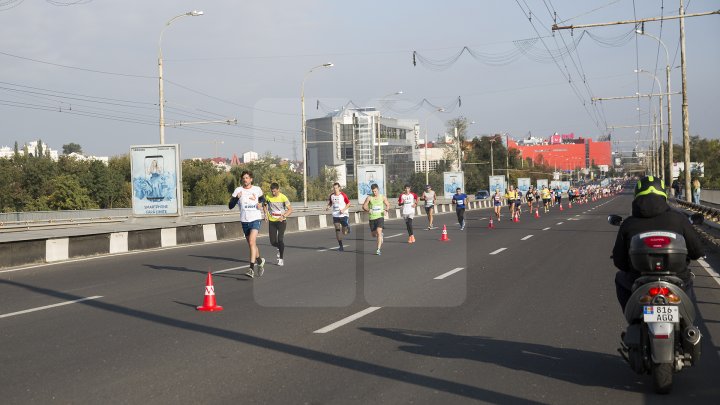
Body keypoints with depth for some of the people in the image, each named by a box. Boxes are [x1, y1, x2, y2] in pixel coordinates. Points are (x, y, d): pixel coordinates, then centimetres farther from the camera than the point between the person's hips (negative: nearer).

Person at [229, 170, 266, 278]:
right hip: (244, 220, 3)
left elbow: (262, 198, 23)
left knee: (252, 242, -20)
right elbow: (230, 206, -4)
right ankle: (260, 261, 39)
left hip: (255, 219, -3)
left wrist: (261, 203, 1)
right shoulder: (238, 190, 1)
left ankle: (252, 269, -23)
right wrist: (236, 198, -21)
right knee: (251, 244, 14)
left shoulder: (257, 189, 3)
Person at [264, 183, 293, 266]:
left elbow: (290, 209, -7)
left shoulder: (283, 197, -11)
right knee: (273, 242, 1)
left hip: (281, 221, -3)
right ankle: (279, 248, 35)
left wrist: (283, 216, -21)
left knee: (280, 239, -14)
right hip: (272, 221, 3)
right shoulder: (268, 197, -3)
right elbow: (265, 205, 17)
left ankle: (281, 259, -2)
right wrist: (266, 213, 0)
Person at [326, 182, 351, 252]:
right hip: (335, 216, 3)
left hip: (343, 215, -3)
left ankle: (348, 226, 37)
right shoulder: (331, 196, 3)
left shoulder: (343, 195, -9)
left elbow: (348, 203, -3)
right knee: (337, 230, -5)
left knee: (344, 232, 0)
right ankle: (341, 246, 3)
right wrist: (328, 206, -4)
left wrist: (343, 210, -16)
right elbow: (330, 203, 18)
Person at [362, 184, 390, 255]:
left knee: (379, 232, -19)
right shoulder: (369, 198, -3)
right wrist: (368, 210, -22)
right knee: (374, 235, 10)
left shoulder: (383, 197, 0)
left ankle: (378, 249, -18)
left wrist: (386, 210, -7)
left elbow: (388, 205, 14)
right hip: (372, 218, 2)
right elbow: (364, 206, -1)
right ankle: (381, 235, 46)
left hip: (380, 217, -2)